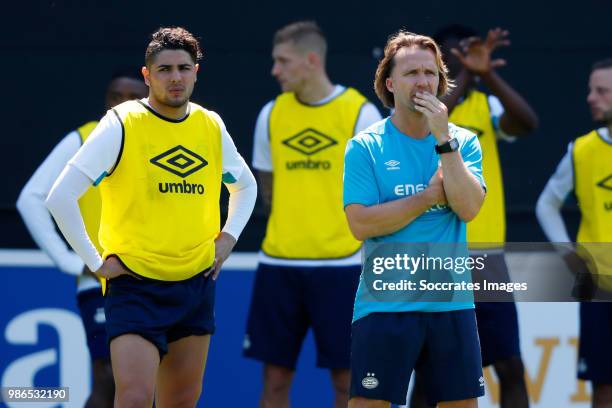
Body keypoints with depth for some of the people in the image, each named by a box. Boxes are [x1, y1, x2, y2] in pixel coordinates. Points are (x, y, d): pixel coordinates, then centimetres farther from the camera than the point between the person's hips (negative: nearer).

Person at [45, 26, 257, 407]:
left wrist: (228, 237, 12)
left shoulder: (211, 127, 7)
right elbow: (61, 197, -13)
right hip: (135, 286, -5)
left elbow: (245, 186, 27)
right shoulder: (121, 126, -9)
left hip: (196, 285, 5)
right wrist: (95, 262, -12)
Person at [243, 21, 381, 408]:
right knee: (275, 377, 3)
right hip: (279, 261, 3)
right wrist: (294, 228, 7)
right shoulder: (272, 114, 7)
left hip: (340, 263, -3)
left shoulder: (361, 113, -4)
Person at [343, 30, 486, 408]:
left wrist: (444, 139, -13)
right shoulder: (365, 147, -2)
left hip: (452, 302, 3)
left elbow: (469, 208, -9)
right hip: (385, 303, -3)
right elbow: (361, 224, -12)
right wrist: (430, 196, -10)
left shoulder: (463, 142, 6)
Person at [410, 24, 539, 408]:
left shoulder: (487, 106, 7)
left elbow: (528, 123, -13)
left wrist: (488, 74, -23)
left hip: (486, 255, 3)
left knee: (511, 366, 0)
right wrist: (463, 77, -29)